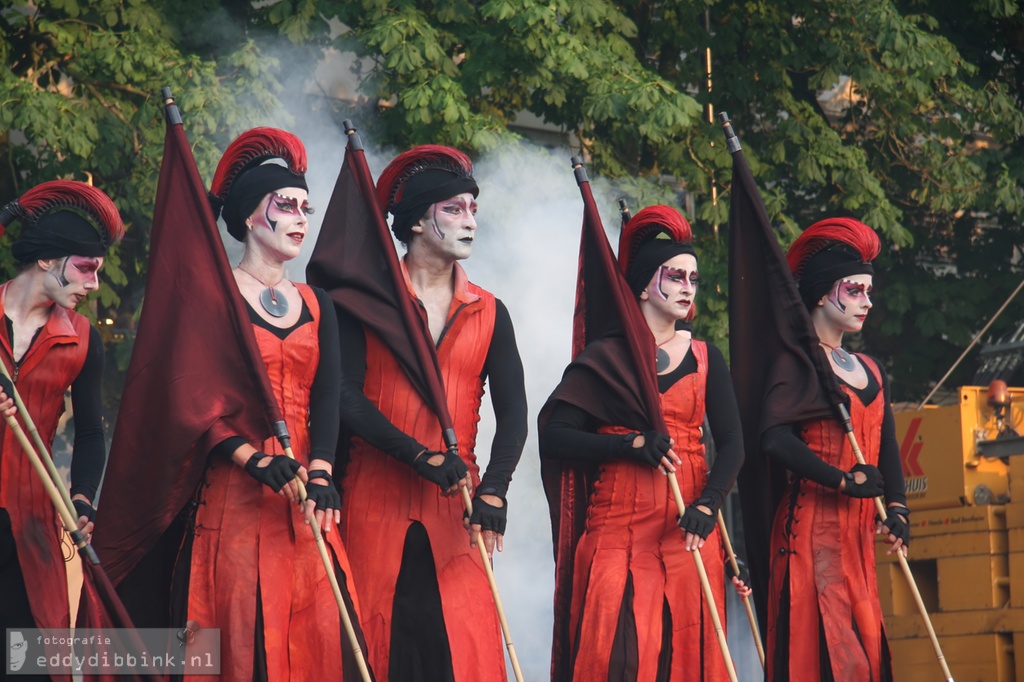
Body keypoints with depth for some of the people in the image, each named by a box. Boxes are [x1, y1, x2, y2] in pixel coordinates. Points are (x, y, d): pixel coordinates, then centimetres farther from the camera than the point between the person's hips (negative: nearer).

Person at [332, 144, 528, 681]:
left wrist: (493, 490, -13)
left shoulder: (488, 313, 11)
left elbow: (512, 412, 4)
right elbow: (346, 395, -7)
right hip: (374, 500, -2)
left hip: (454, 504, 2)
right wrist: (423, 458, -15)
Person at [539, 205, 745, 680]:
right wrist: (633, 444, -15)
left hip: (688, 529, 2)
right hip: (618, 528, -2)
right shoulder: (604, 358, 4)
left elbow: (731, 445, 4)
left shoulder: (706, 359, 12)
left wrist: (708, 504, -14)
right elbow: (553, 439, -4)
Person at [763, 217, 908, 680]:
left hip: (857, 531, 7)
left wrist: (897, 508, -4)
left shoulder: (869, 370, 18)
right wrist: (844, 480, -17)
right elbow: (776, 440, -19)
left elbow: (887, 449, 12)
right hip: (812, 522, -7)